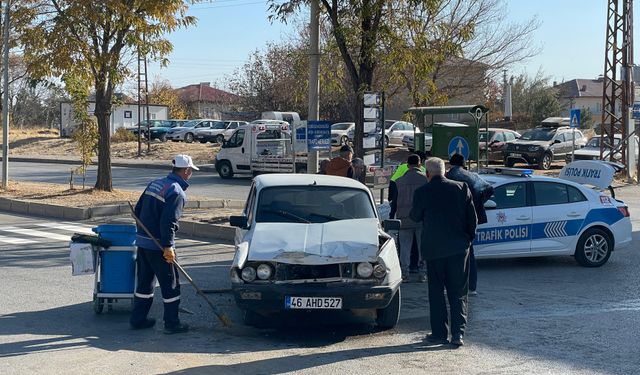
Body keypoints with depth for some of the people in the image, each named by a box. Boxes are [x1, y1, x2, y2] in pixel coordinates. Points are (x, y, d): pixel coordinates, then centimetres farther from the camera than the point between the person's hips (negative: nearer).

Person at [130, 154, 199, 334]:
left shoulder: (154, 184, 11)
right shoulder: (177, 192, -15)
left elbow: (138, 210, 14)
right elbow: (168, 222, -23)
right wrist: (167, 247, -18)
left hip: (142, 241, 8)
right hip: (158, 245, -8)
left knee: (144, 282, 17)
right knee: (170, 285, 3)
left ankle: (138, 319, 23)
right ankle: (172, 324, 8)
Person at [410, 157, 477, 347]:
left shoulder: (422, 192, -8)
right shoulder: (462, 188, -1)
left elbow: (415, 216, 6)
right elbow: (472, 218, 2)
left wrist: (411, 212, 27)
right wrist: (468, 238, 15)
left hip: (434, 249, -2)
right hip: (458, 247, 2)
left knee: (436, 292, 8)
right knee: (458, 292, 7)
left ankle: (439, 333, 10)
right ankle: (458, 333, -1)